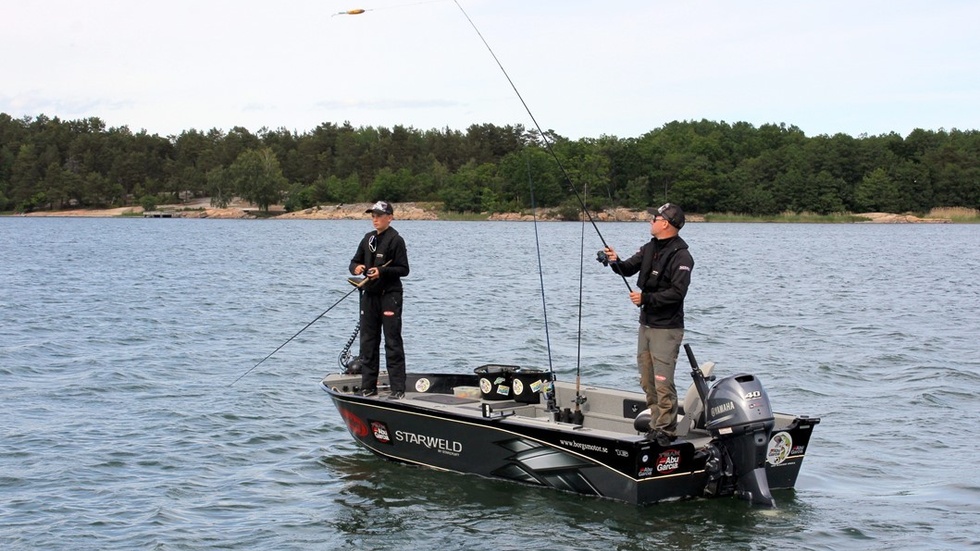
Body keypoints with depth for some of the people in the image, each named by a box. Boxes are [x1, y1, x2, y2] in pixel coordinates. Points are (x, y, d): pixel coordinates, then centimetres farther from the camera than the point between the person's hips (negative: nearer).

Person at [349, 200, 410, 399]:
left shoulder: (395, 240, -6)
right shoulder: (368, 238, 13)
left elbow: (404, 269, -9)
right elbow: (355, 262, 18)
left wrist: (382, 272, -22)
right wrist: (356, 268, -5)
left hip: (390, 295, -7)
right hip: (369, 295, 7)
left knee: (392, 343, -5)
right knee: (367, 342, 9)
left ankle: (397, 389, -3)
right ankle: (368, 387, 15)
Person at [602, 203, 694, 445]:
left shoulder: (681, 257, -14)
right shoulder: (649, 248, 13)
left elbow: (677, 293, -21)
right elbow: (629, 268, 9)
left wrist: (646, 298, -20)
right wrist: (616, 262, -12)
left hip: (667, 328, -9)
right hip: (646, 324, 9)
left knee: (663, 382, -10)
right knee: (647, 381, 12)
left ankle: (667, 431, -3)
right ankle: (656, 426, 20)